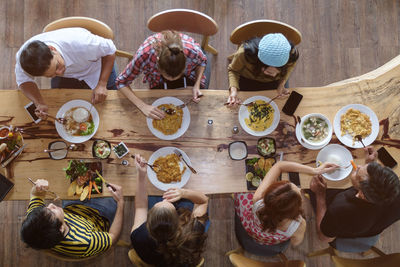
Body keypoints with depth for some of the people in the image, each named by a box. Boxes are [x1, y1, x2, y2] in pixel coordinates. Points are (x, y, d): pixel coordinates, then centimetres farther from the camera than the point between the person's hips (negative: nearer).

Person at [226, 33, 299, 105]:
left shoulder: (293, 54, -39)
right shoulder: (244, 53, -46)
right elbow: (233, 70, -23)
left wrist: (282, 84, -23)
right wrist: (233, 89, -40)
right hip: (247, 81, -1)